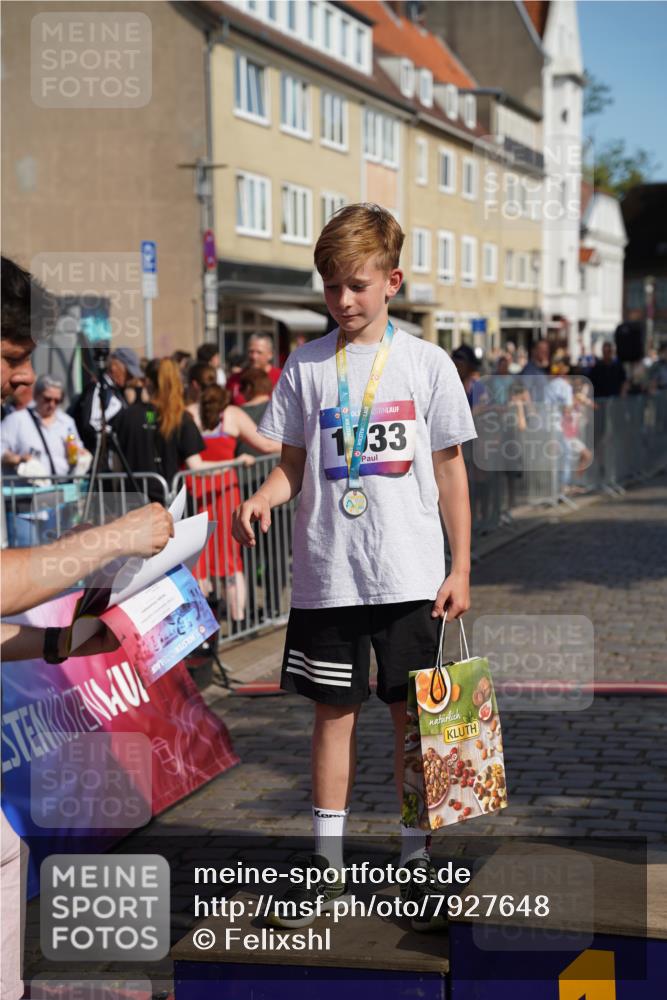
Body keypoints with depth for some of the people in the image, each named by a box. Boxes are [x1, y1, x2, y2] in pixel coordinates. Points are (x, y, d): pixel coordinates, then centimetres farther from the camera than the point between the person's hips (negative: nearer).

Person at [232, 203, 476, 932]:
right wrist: (261, 498, -14)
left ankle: (417, 861, 19)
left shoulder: (426, 363, 1)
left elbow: (449, 470, 4)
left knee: (414, 714, 6)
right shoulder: (307, 366, 3)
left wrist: (460, 568, 0)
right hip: (328, 575, 1)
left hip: (411, 575, -1)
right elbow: (294, 465, 7)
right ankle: (327, 863, 19)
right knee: (334, 711, 8)